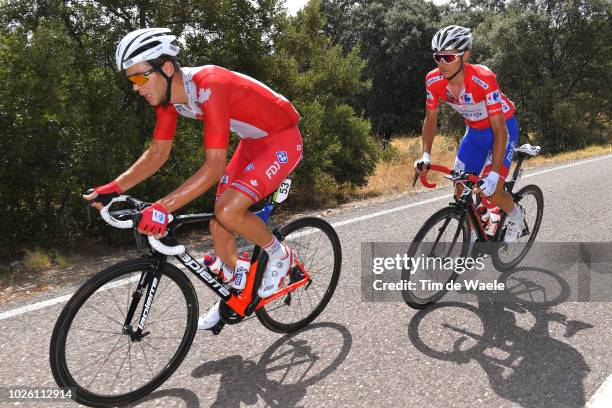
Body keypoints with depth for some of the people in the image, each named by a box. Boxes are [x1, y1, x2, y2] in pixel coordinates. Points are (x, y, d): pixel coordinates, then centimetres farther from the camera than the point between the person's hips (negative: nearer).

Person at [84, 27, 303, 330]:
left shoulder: (209, 86, -33)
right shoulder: (167, 94, -6)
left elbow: (215, 166, -37)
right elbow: (157, 154, 0)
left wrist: (164, 206, -42)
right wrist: (113, 188, -10)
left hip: (282, 140, -8)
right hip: (252, 143, 8)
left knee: (228, 210, -26)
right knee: (218, 225, 4)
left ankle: (279, 254, 2)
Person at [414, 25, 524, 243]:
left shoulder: (483, 78, -35)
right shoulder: (433, 80, -21)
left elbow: (499, 129, -34)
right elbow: (430, 119, -7)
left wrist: (494, 174, -40)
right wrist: (425, 156, -19)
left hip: (503, 127, -5)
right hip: (474, 130, 5)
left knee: (492, 191, -16)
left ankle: (516, 215, 19)